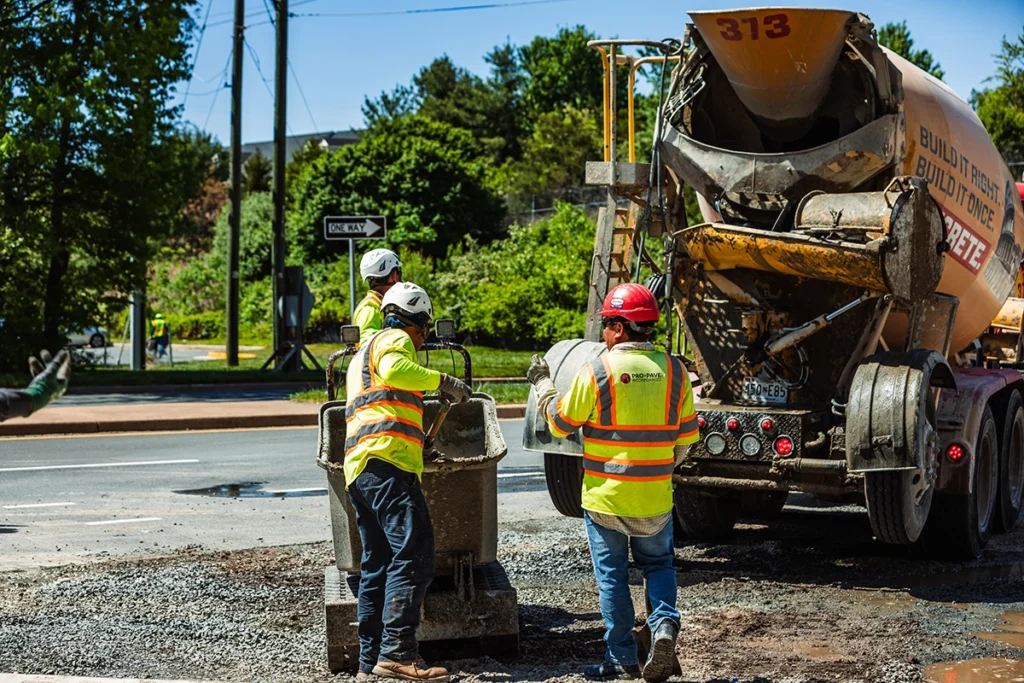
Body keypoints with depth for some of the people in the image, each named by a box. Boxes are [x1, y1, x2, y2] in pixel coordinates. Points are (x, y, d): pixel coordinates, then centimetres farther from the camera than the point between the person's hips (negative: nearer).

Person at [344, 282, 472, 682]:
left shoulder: (362, 355, 34)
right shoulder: (395, 339, 5)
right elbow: (394, 370, -18)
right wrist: (441, 381, -12)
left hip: (358, 469, 10)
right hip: (386, 460, -10)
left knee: (377, 565, 9)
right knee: (413, 556, -17)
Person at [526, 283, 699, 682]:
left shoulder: (597, 371, -13)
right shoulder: (673, 370, -1)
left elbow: (560, 423, -2)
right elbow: (686, 436, 6)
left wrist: (542, 384, 14)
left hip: (605, 498, -3)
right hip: (656, 500, 3)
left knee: (612, 577, 9)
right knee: (657, 563, 21)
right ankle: (664, 623, -3)